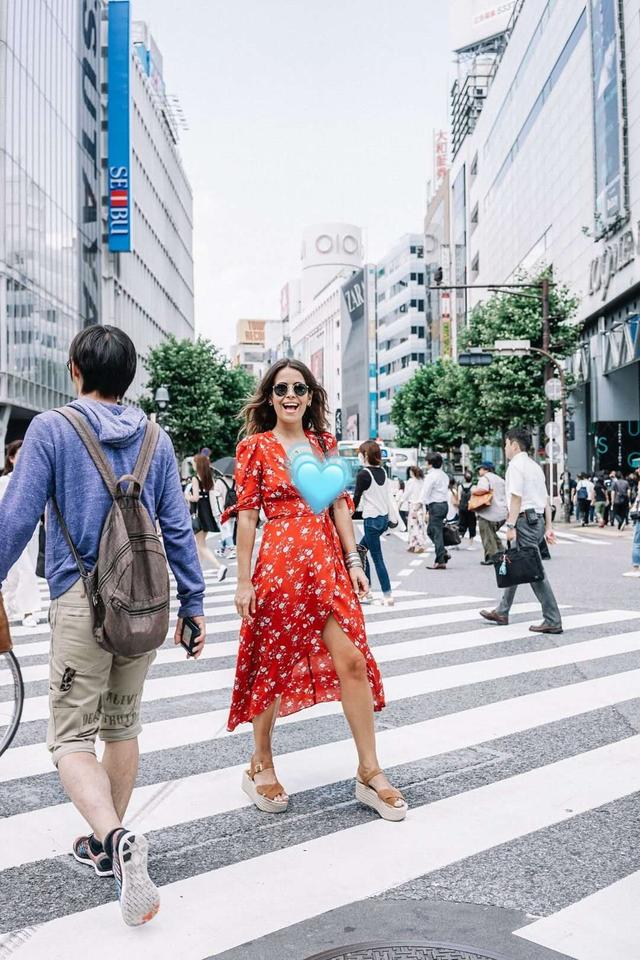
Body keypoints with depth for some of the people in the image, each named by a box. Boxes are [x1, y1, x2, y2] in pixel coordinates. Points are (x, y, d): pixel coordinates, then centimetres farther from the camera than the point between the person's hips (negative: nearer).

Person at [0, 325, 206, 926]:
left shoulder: (51, 428, -3)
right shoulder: (155, 438, 7)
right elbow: (177, 527, 6)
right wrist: (192, 603, 11)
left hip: (82, 600, -4)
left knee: (71, 738, 3)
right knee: (123, 725, 18)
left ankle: (114, 837, -20)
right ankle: (108, 844, 31)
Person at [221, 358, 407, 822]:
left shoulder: (326, 443, 12)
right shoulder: (255, 447, 0)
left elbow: (341, 505, 11)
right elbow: (247, 515, -3)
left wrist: (354, 561, 5)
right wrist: (244, 581, -5)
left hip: (327, 563, 4)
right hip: (278, 562, -3)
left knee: (353, 662, -3)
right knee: (273, 665, 8)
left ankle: (370, 771, 10)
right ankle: (261, 765, 28)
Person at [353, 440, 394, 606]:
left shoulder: (363, 474, -13)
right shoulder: (383, 472, 8)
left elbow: (356, 499, -10)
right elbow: (386, 496, 11)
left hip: (372, 519, -8)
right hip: (384, 518, 8)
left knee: (377, 558, -2)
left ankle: (387, 596, -1)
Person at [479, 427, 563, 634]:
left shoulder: (516, 465, -9)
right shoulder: (535, 466, 19)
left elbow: (516, 498, -18)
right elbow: (546, 500, 17)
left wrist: (511, 526, -18)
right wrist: (548, 527, 17)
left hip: (525, 519, -10)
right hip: (537, 519, 10)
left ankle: (552, 621, -6)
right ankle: (502, 612, 28)